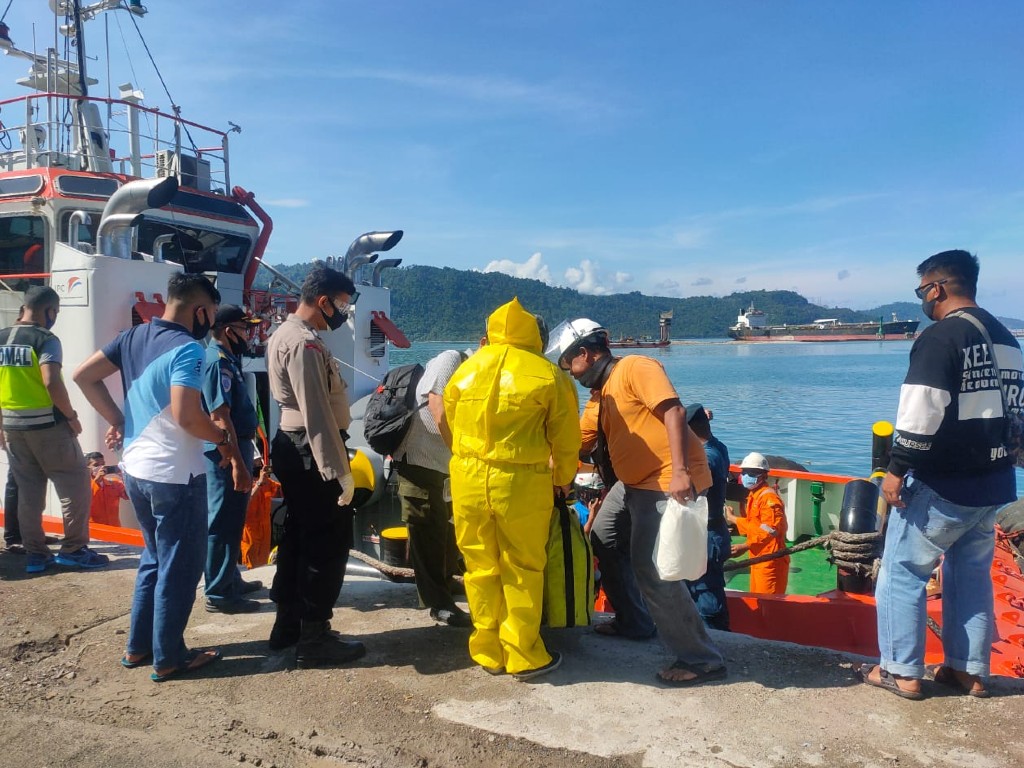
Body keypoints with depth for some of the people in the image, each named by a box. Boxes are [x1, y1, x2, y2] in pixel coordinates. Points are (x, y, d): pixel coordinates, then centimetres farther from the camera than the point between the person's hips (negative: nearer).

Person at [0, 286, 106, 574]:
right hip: (47, 425, -7)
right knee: (75, 484, 4)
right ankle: (74, 549, 5)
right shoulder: (45, 340, -12)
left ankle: (36, 554, 17)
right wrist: (72, 416, -12)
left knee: (28, 492, 12)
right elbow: (51, 383, -24)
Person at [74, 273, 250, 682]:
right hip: (174, 475, -9)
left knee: (155, 558, 23)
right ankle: (168, 657, 17)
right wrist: (225, 440, -10)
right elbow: (186, 416, -27)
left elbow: (83, 376, 11)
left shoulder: (133, 336, 6)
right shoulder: (187, 348, -19)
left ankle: (138, 646, 32)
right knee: (180, 567, 6)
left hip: (136, 469, 9)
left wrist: (119, 422, 11)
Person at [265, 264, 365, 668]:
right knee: (329, 543, -1)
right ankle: (314, 638, 9)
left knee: (299, 537, 18)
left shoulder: (285, 333, 14)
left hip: (293, 447, 11)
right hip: (312, 452, -11)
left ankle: (288, 625, 31)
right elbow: (317, 414, -25)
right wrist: (339, 470, -24)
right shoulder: (305, 344, -20)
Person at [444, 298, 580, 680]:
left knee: (481, 567, 15)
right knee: (523, 570, 11)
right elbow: (566, 436, 4)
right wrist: (563, 478, 21)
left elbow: (451, 423, 12)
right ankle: (523, 656, 21)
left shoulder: (465, 370, 9)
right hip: (522, 482, -3)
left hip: (468, 480, 3)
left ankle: (488, 652, 27)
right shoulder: (548, 375, -1)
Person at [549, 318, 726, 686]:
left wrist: (680, 471, -29)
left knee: (653, 571, -12)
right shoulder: (601, 393, 19)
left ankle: (701, 659, -1)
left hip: (670, 483, -10)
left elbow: (674, 411, -20)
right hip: (637, 482, 10)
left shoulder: (635, 368, -9)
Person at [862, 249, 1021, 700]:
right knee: (971, 574, 18)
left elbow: (921, 414, -23)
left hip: (942, 487, -8)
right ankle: (969, 671, 25)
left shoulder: (940, 337, -15)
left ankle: (901, 672, 9)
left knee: (902, 572, 2)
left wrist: (897, 469, -17)